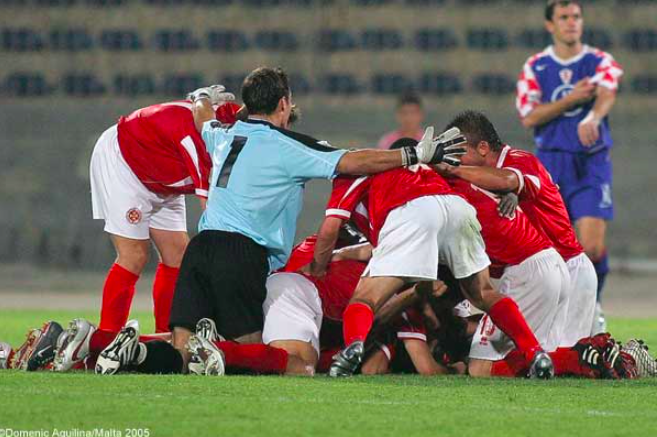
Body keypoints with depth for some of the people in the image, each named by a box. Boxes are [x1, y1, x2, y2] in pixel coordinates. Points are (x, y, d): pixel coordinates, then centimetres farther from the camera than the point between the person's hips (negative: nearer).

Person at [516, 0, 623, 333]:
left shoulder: (601, 62, 2)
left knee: (592, 246, -11)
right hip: (550, 162, 1)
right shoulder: (535, 67, 6)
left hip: (591, 162, -1)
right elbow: (528, 117, -4)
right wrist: (571, 99, -16)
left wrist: (592, 118, -43)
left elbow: (606, 96, -20)